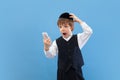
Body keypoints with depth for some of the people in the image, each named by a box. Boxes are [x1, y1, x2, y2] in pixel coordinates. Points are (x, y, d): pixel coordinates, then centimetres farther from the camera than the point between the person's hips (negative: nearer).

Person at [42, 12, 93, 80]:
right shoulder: (57, 42, -3)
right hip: (62, 73, 0)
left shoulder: (78, 38, 0)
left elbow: (89, 32, -11)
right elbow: (50, 55, -9)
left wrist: (78, 20, -10)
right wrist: (46, 47, -31)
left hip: (76, 72, 0)